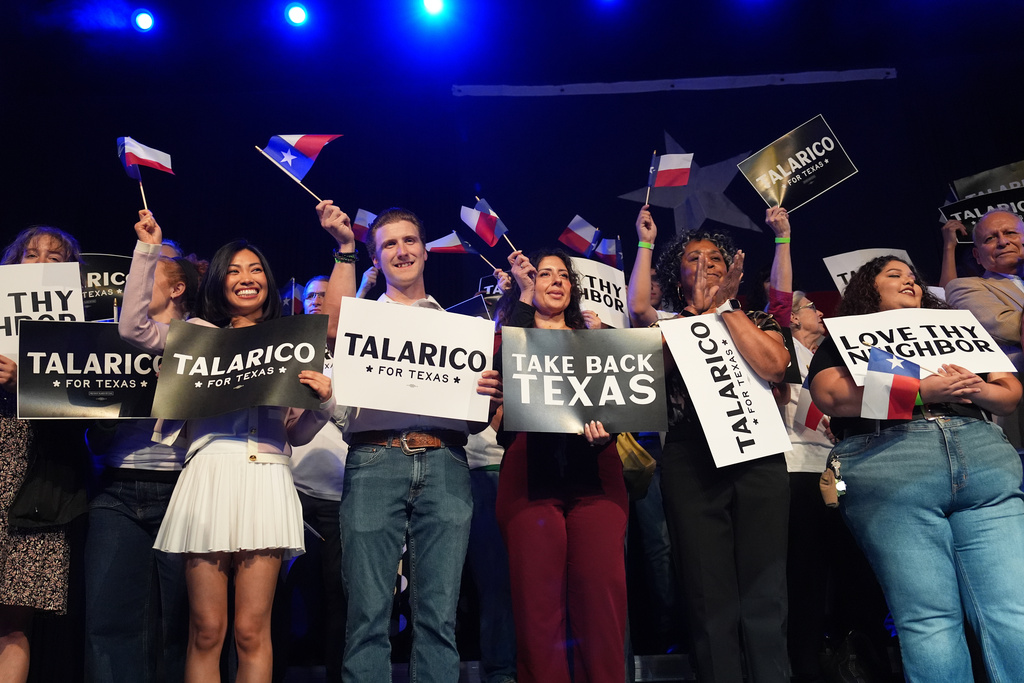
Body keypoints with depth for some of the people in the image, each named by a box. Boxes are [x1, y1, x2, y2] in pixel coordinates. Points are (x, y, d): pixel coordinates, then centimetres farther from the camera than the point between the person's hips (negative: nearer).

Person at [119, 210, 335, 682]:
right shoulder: (199, 333, 15)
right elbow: (134, 327, -1)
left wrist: (323, 401, -4)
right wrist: (148, 251, 4)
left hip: (267, 478, 1)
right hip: (211, 472, -1)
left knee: (252, 631, 1)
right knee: (206, 631, 0)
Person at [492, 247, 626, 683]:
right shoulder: (513, 334, 17)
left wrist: (606, 430, -11)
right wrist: (525, 297, 2)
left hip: (594, 471, 2)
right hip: (531, 470, -1)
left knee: (602, 590, -9)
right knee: (538, 595, -5)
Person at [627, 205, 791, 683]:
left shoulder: (756, 321, 17)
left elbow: (773, 367, -5)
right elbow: (637, 307, -9)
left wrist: (724, 306, -3)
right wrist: (646, 242, -1)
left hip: (758, 456, 1)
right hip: (692, 460, -1)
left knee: (764, 596, -2)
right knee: (711, 598, -1)